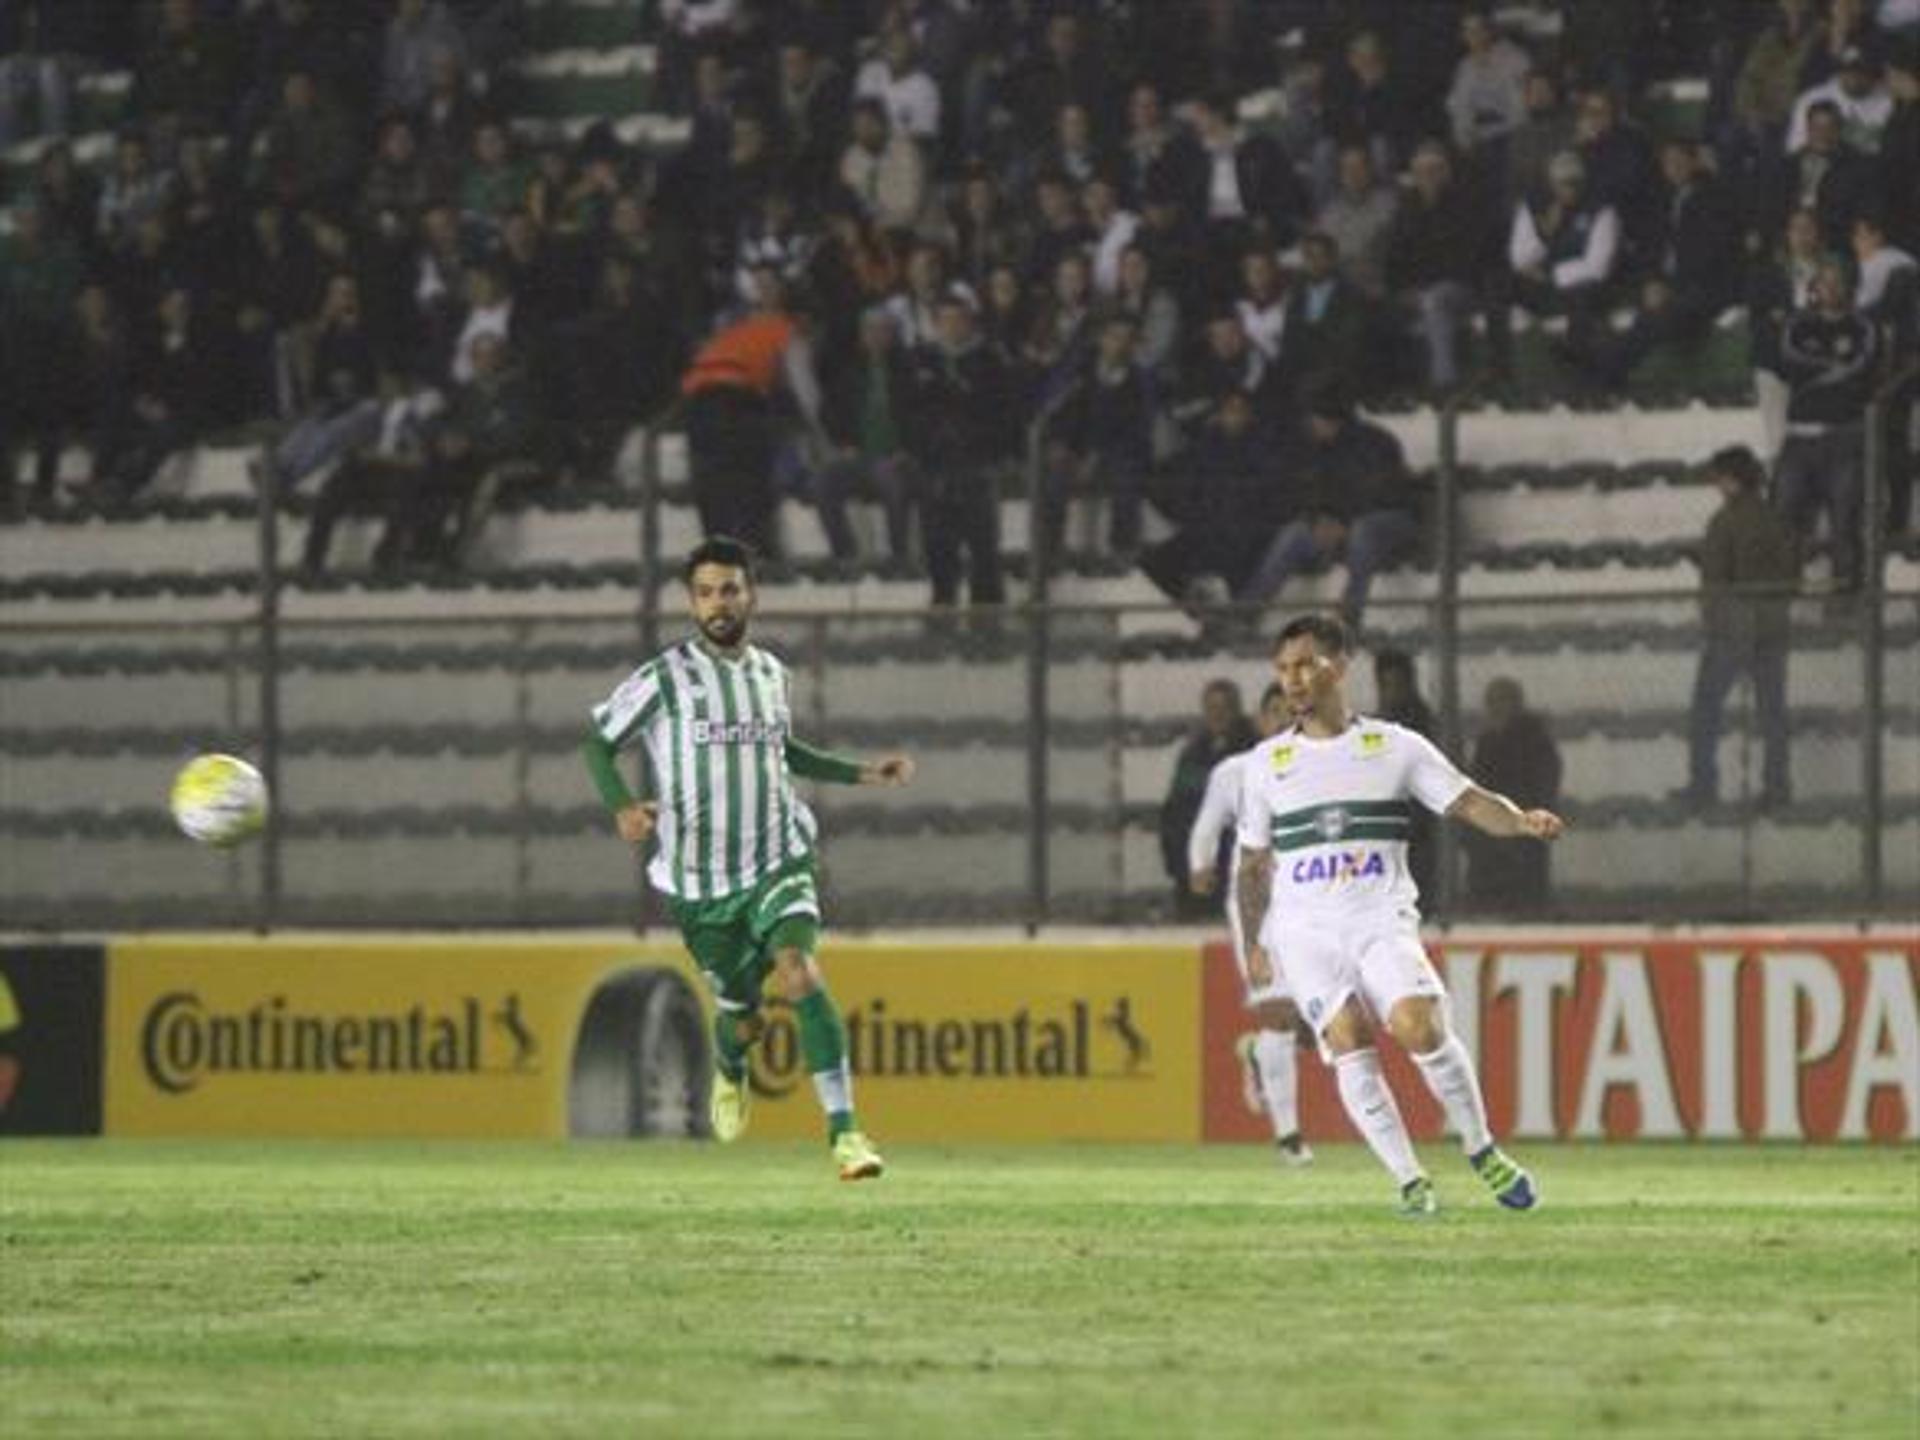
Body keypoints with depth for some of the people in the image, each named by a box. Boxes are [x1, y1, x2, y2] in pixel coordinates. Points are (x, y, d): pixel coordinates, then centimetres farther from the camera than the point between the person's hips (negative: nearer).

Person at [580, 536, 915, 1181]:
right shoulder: (665, 679, -6)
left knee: (800, 975, -24)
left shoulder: (772, 674, 7)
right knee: (742, 1017, 8)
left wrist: (860, 773, 19)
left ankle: (844, 1131, -26)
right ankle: (729, 1067, 49)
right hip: (700, 880, -1)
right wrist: (621, 806, -16)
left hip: (778, 862, 1)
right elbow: (597, 739, 2)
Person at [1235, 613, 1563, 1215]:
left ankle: (1481, 1151, -2)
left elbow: (1468, 802, 1)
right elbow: (1254, 862, 20)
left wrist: (1522, 821, -18)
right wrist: (1254, 944, 20)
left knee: (1418, 1026, -22)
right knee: (1349, 1044, -17)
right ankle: (1410, 1180, -10)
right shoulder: (1267, 763, 11)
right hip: (1305, 929, 2)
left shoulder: (1394, 747, 6)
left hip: (1382, 918, -1)